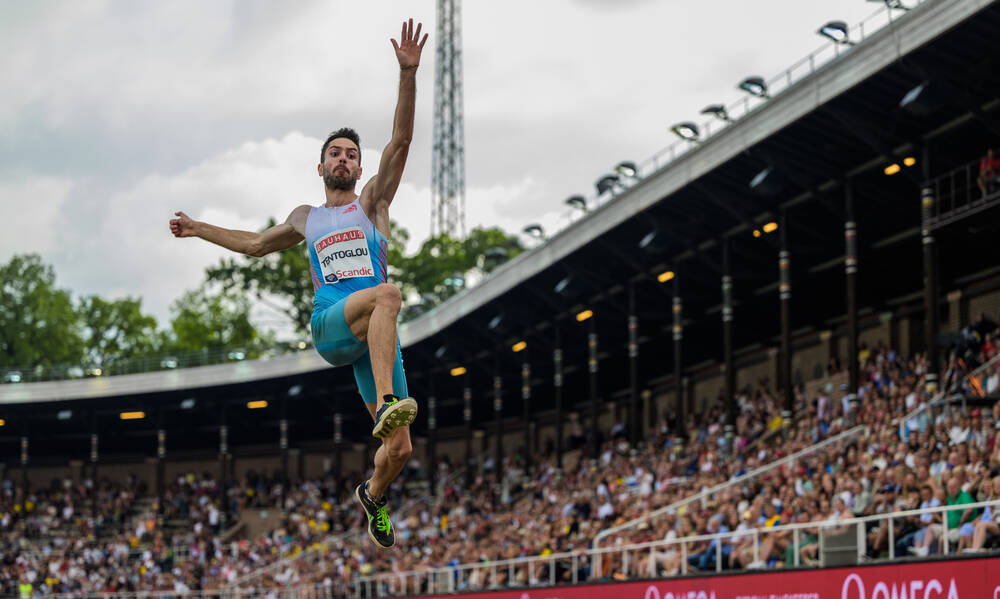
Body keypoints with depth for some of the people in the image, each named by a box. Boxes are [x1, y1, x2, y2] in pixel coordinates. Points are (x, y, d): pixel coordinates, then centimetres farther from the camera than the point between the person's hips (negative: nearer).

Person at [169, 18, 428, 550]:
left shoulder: (372, 202, 17)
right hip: (328, 325, 0)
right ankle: (387, 403, -51)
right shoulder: (305, 219, 26)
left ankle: (373, 494, 30)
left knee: (400, 449, -5)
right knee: (386, 293, -37)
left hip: (374, 335, 0)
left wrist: (408, 74, -8)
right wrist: (198, 229, 48)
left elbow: (400, 141, 3)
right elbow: (256, 244, 44)